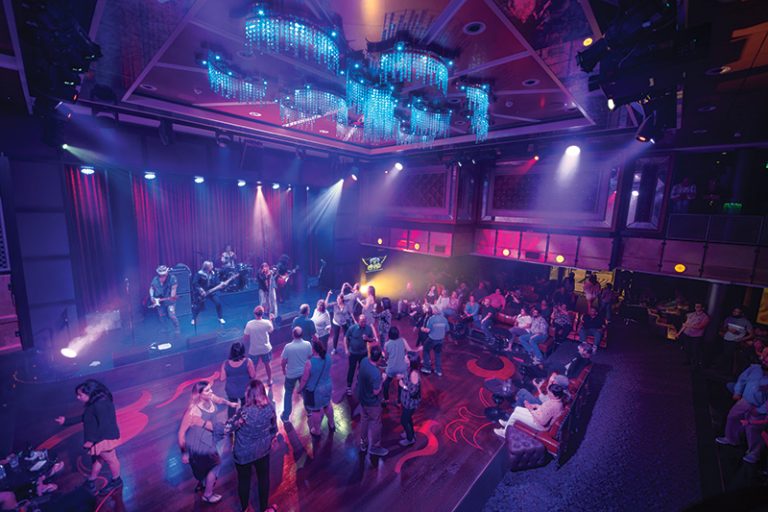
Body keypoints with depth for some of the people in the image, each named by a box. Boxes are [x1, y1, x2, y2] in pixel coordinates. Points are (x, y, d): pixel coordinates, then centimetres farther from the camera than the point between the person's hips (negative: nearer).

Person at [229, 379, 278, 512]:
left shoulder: (244, 411, -32)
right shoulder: (270, 407, -18)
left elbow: (231, 427, -17)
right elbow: (274, 426, -2)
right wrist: (273, 437, 16)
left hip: (244, 453, -3)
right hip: (263, 449, 3)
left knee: (244, 480, 23)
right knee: (264, 478, 23)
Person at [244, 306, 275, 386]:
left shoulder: (249, 324, -19)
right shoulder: (266, 322, -19)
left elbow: (245, 338, -12)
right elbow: (271, 330, 4)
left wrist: (246, 345, 10)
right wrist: (270, 320, 19)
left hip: (254, 350, -1)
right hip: (266, 349, 1)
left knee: (253, 367, 18)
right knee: (267, 364, 22)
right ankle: (269, 380, 39)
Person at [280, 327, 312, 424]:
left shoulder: (288, 347, -25)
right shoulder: (308, 344, -19)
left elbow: (283, 362, -14)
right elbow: (310, 357, -4)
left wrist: (284, 370, 7)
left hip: (291, 374, -2)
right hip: (304, 372, 2)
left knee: (288, 393, 19)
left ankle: (286, 416, 28)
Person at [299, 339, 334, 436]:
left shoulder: (309, 363, -33)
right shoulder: (328, 357, -18)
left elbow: (304, 379, -19)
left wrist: (300, 389, -1)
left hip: (314, 390, -5)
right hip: (327, 386, 5)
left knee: (316, 410, 18)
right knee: (327, 405, 28)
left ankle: (317, 431, 42)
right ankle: (332, 425, 51)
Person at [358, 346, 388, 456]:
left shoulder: (364, 361, -15)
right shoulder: (376, 373, -38)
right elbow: (376, 392, -26)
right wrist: (382, 379, -15)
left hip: (362, 397, 8)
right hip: (372, 402, -7)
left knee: (365, 419, 27)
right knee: (376, 423, 16)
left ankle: (363, 442, 46)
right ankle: (374, 446, 36)